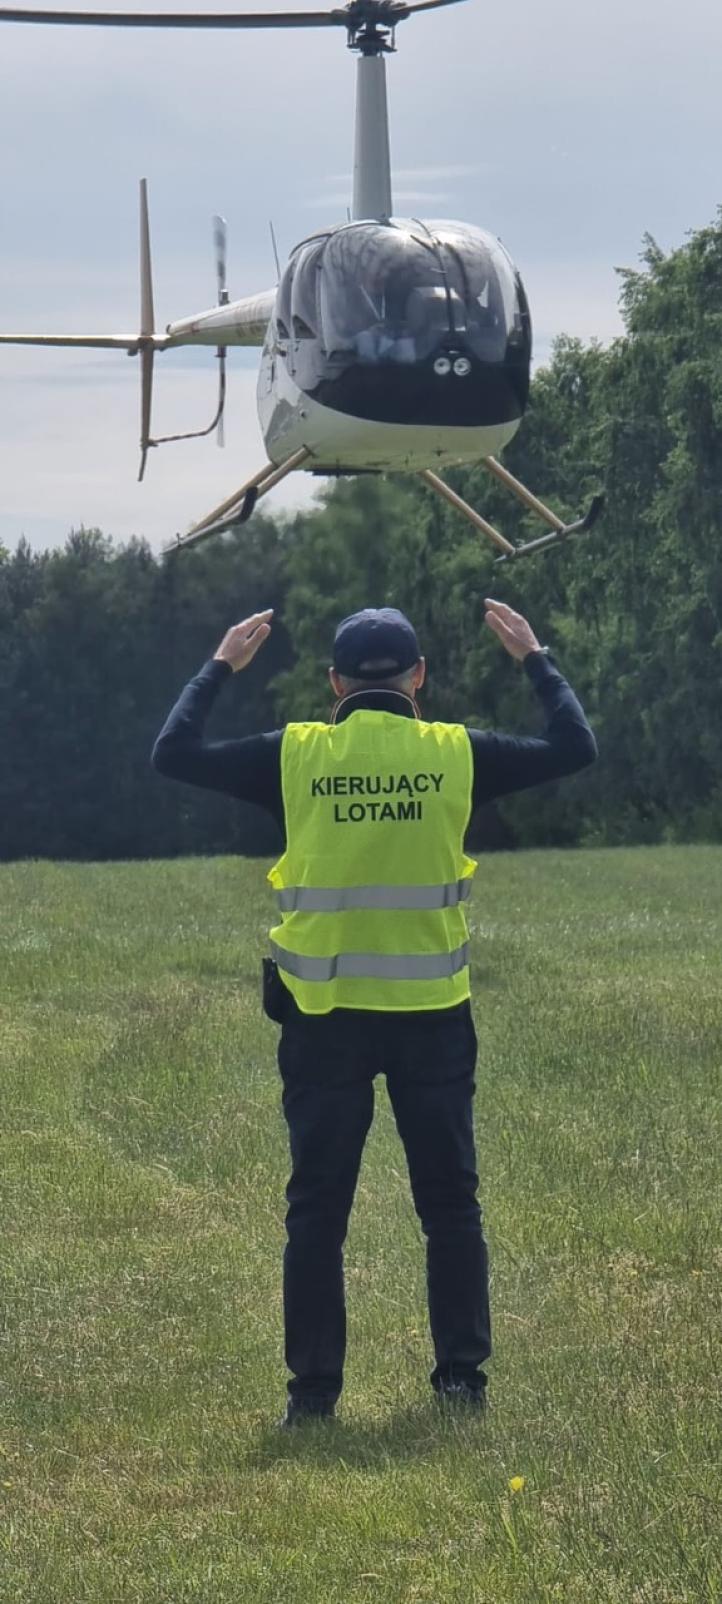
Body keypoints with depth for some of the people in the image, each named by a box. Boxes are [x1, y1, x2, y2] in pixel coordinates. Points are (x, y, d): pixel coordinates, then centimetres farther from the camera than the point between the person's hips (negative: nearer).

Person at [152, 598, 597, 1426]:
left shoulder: (295, 757, -5)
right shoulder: (456, 754, -4)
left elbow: (173, 754, 4)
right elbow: (574, 749, 7)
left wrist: (220, 667, 15)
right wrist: (535, 659, 18)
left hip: (325, 1017, 0)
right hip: (433, 1016, 0)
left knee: (317, 1209, 7)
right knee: (450, 1204, 11)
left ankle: (314, 1387, 6)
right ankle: (461, 1376, 11)